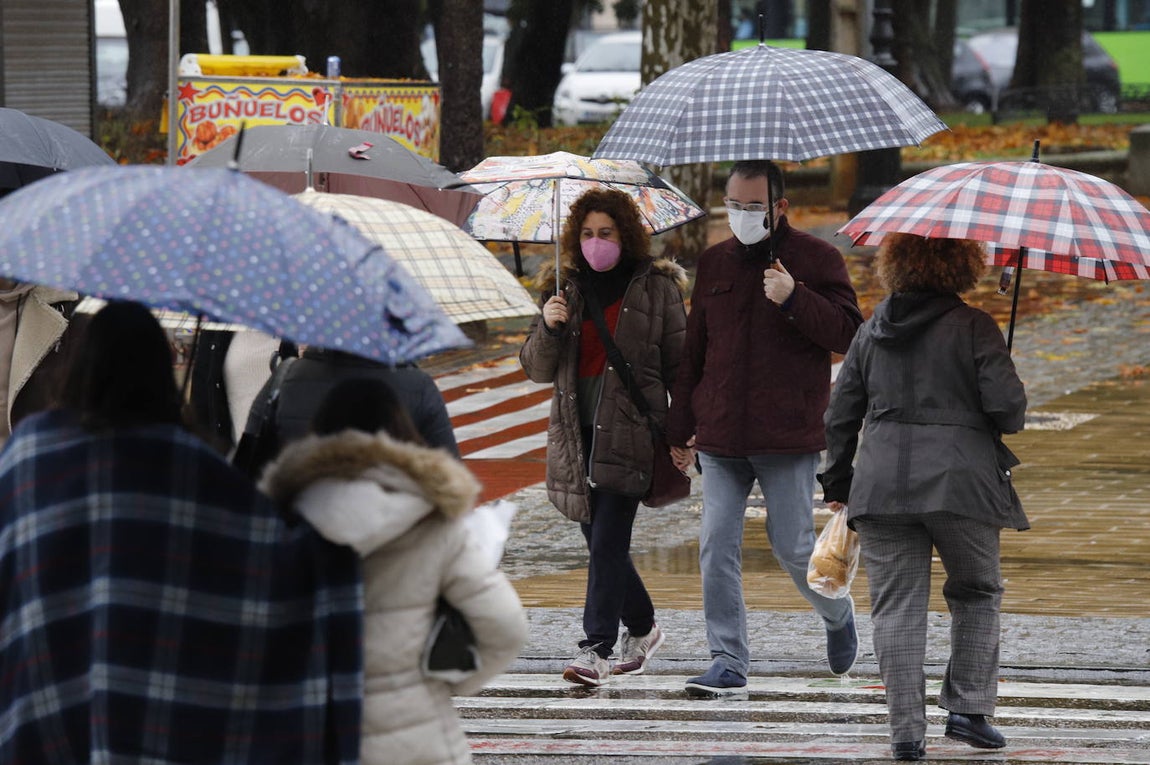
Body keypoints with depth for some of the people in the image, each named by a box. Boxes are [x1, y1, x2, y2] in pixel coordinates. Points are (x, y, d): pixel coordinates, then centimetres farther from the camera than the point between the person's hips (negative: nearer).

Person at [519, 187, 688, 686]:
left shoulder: (657, 288, 2)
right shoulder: (565, 289, 11)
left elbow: (679, 363, 5)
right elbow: (536, 369, 10)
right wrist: (549, 327, -10)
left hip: (630, 432, -4)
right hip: (577, 434, 4)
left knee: (607, 539, -13)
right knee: (601, 542, 10)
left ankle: (596, 649, -15)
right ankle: (641, 628, 31)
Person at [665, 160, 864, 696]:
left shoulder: (816, 259, -1)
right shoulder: (714, 264, 13)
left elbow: (848, 334, -9)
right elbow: (693, 351, 18)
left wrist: (794, 298, -21)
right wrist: (681, 426, 17)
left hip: (788, 439, -4)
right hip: (720, 438, 4)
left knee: (792, 547, 0)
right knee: (717, 547, -3)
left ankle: (838, 615, 29)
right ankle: (728, 663, 1)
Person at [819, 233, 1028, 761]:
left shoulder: (873, 330, 10)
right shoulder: (974, 327, -4)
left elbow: (840, 416, 12)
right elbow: (1006, 405, -11)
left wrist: (837, 487, 21)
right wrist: (1008, 420, 13)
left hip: (881, 485, 3)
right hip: (960, 481, -3)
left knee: (897, 607, 3)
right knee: (977, 595, 17)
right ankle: (967, 708, 11)